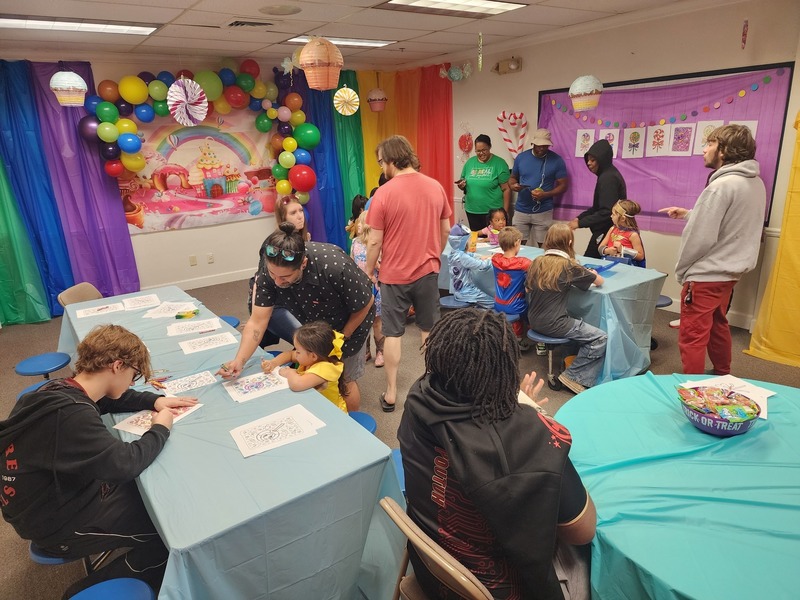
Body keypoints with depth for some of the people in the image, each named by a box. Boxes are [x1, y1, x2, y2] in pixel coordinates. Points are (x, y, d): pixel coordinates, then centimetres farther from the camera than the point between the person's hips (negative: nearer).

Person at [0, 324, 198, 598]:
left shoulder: (61, 390, -4)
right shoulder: (70, 414, -35)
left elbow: (112, 399, 15)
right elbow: (126, 462, -34)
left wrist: (155, 401, -1)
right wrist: (161, 428, -17)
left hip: (61, 495, 9)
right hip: (60, 526, -9)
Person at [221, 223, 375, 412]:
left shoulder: (335, 266, -41)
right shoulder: (269, 271, -28)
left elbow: (365, 304, -24)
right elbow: (257, 322, -24)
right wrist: (239, 360, -37)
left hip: (349, 321, -4)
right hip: (314, 323, 4)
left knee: (343, 379, 7)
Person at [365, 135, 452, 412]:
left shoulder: (384, 193, -15)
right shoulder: (436, 187, -1)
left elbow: (375, 241, -12)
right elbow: (445, 230, 7)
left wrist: (369, 272, 2)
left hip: (395, 274, -4)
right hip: (428, 270, 4)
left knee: (393, 333, 8)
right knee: (429, 329, 17)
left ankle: (391, 392, 16)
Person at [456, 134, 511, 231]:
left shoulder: (499, 163, -6)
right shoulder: (469, 162, 7)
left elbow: (506, 189, -7)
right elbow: (464, 186, 17)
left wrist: (505, 212, -10)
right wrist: (462, 186, -6)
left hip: (493, 212, -4)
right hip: (472, 211, 4)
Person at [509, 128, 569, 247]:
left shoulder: (557, 160, -4)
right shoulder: (521, 157, 3)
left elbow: (563, 185, -1)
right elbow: (513, 178, 14)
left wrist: (546, 194, -18)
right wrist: (513, 185, -11)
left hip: (543, 212, -2)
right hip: (521, 210, 2)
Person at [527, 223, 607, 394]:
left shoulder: (537, 261, 3)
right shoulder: (568, 265, -11)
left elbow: (528, 289, 18)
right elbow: (600, 281, 1)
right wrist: (591, 273, 23)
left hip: (534, 322, 7)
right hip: (553, 325, -7)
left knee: (581, 326, 28)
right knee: (601, 338, 0)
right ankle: (573, 377, -1)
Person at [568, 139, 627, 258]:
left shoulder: (608, 178, -18)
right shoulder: (606, 175, 13)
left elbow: (607, 212, -24)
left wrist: (580, 223, -20)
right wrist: (579, 217, 9)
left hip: (606, 233, -9)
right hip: (605, 231, 9)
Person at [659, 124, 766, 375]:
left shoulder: (722, 186, -22)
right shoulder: (755, 183, 5)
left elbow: (701, 238, -22)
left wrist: (681, 270, -9)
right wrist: (689, 215, 10)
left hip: (706, 275, -9)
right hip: (729, 271, 10)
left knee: (692, 337, 0)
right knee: (717, 326, 24)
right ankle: (722, 377, 39)